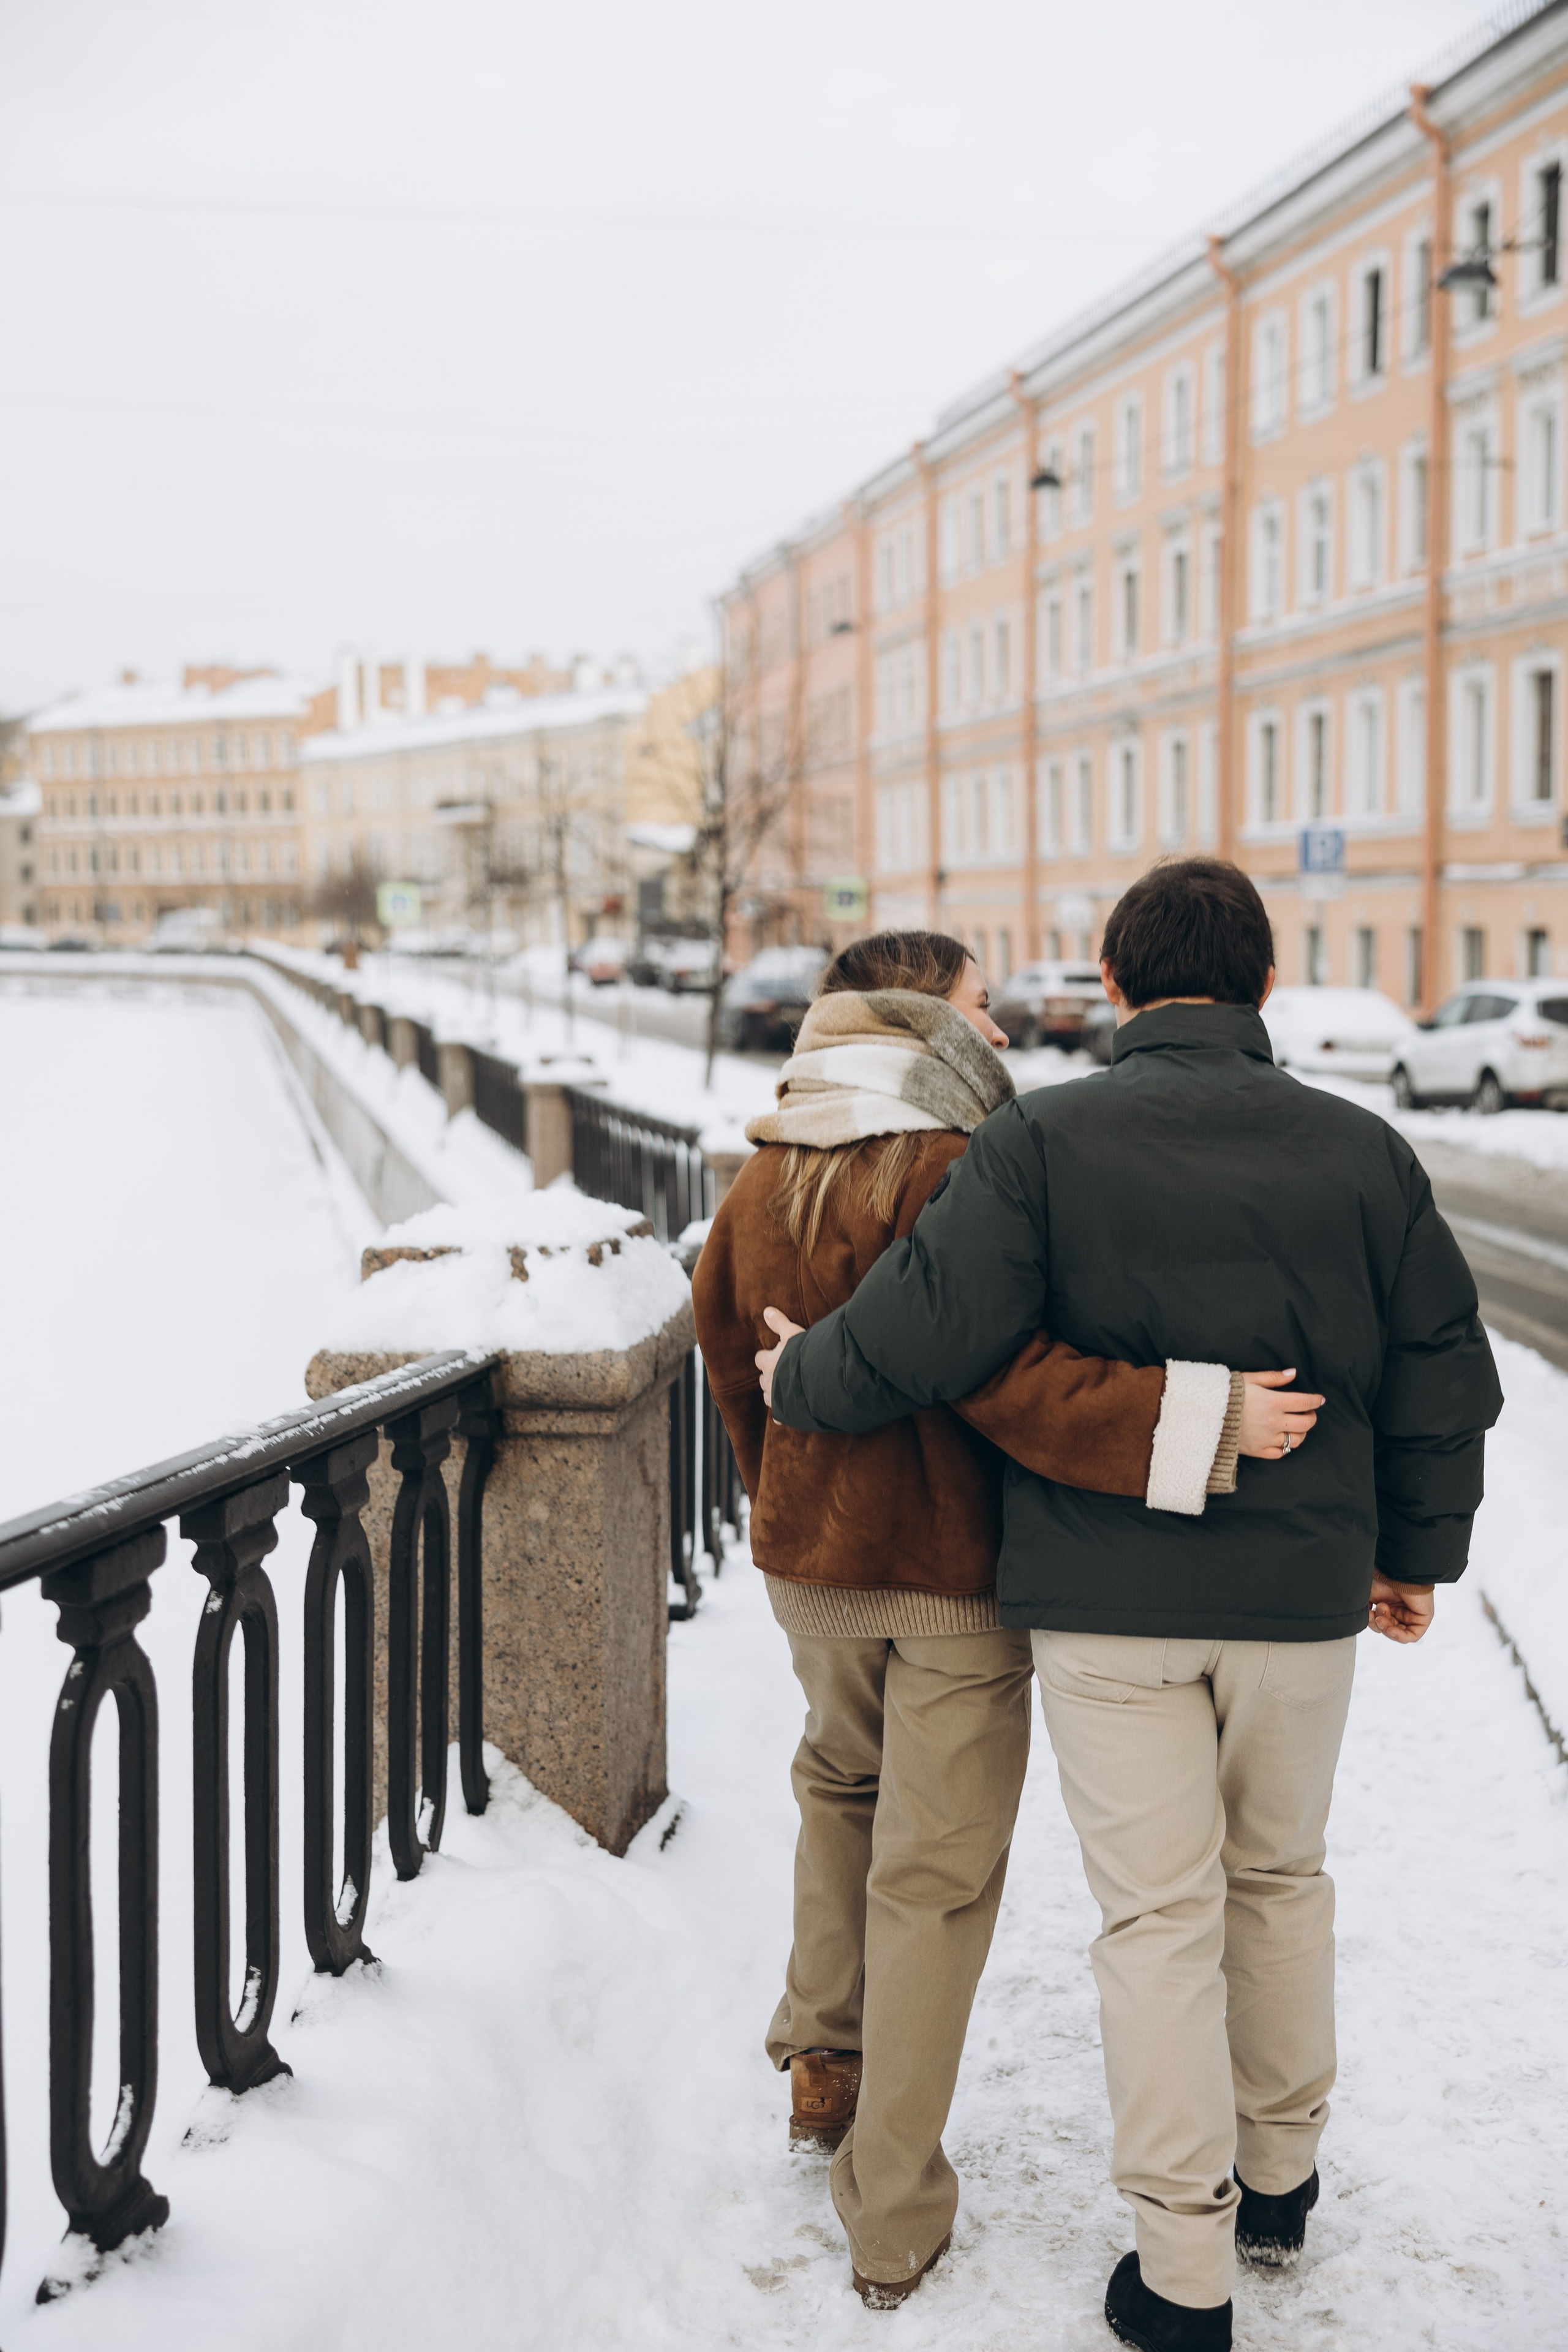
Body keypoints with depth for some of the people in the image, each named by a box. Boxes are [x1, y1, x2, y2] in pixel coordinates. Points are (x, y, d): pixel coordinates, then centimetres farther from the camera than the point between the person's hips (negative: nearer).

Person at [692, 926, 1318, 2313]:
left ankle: (824, 2058, 30)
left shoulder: (764, 1181, 4)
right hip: (954, 1570, -6)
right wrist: (1198, 1415, -31)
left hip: (811, 1562, 6)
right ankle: (894, 2216, 12)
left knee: (843, 1784, 32)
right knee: (935, 1875, 4)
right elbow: (1012, 1371, -30)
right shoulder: (955, 1171, -19)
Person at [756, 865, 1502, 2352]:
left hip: (1107, 1595, -3)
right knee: (1279, 1878, 21)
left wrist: (798, 1379, 5)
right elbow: (1442, 1379, 7)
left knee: (1159, 1916, 5)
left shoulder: (1040, 1141, -11)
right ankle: (1280, 2179, 36)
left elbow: (920, 1338, -16)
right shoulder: (1364, 1152, 0)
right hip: (1303, 1592, 3)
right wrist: (1416, 1552, 21)